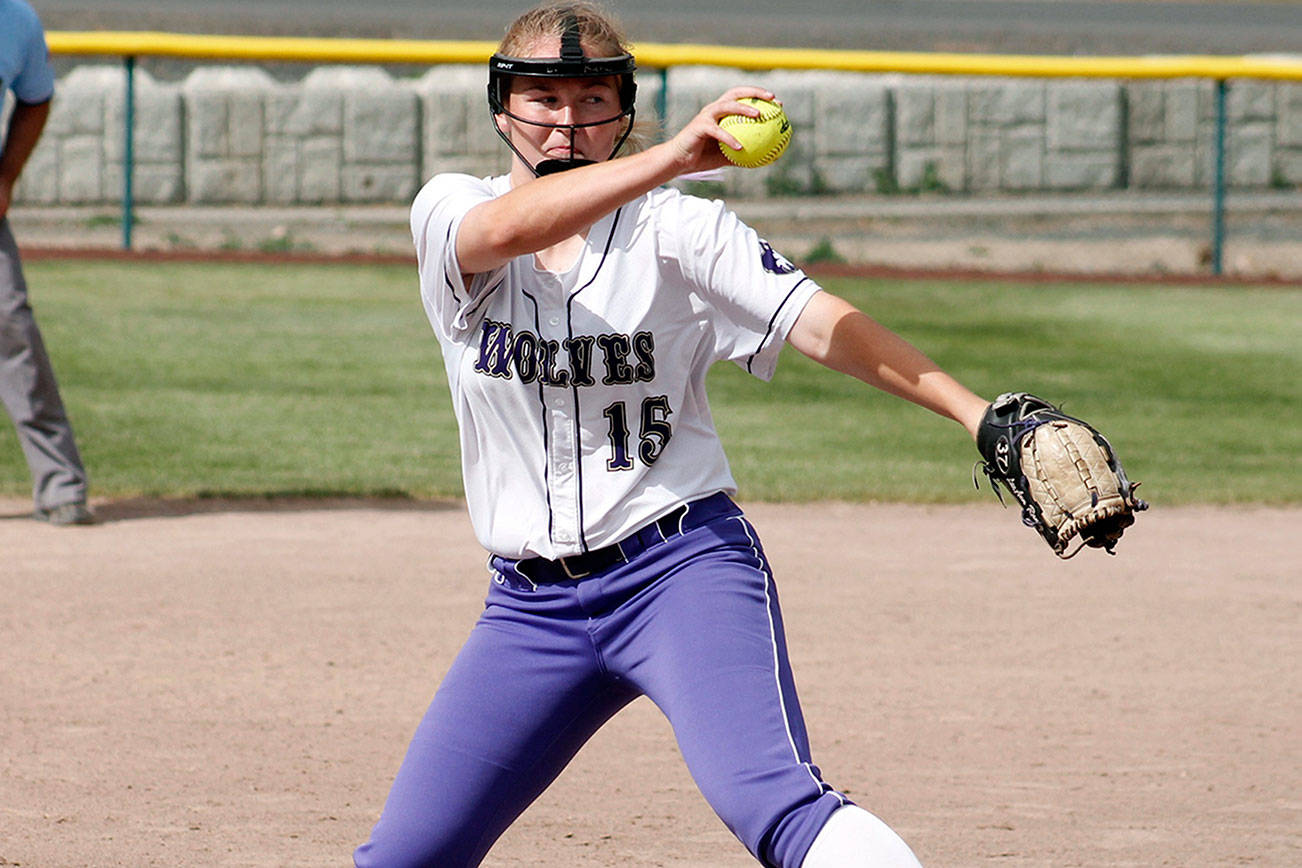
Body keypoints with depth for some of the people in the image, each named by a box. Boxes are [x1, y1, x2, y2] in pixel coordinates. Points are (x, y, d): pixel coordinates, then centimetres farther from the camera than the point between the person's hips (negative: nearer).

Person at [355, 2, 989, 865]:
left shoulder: (677, 230, -2)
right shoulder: (448, 213, 0)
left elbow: (826, 325, -13)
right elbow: (512, 228, -24)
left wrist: (977, 414, -28)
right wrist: (674, 155, -38)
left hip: (684, 564, -3)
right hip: (533, 600, 3)